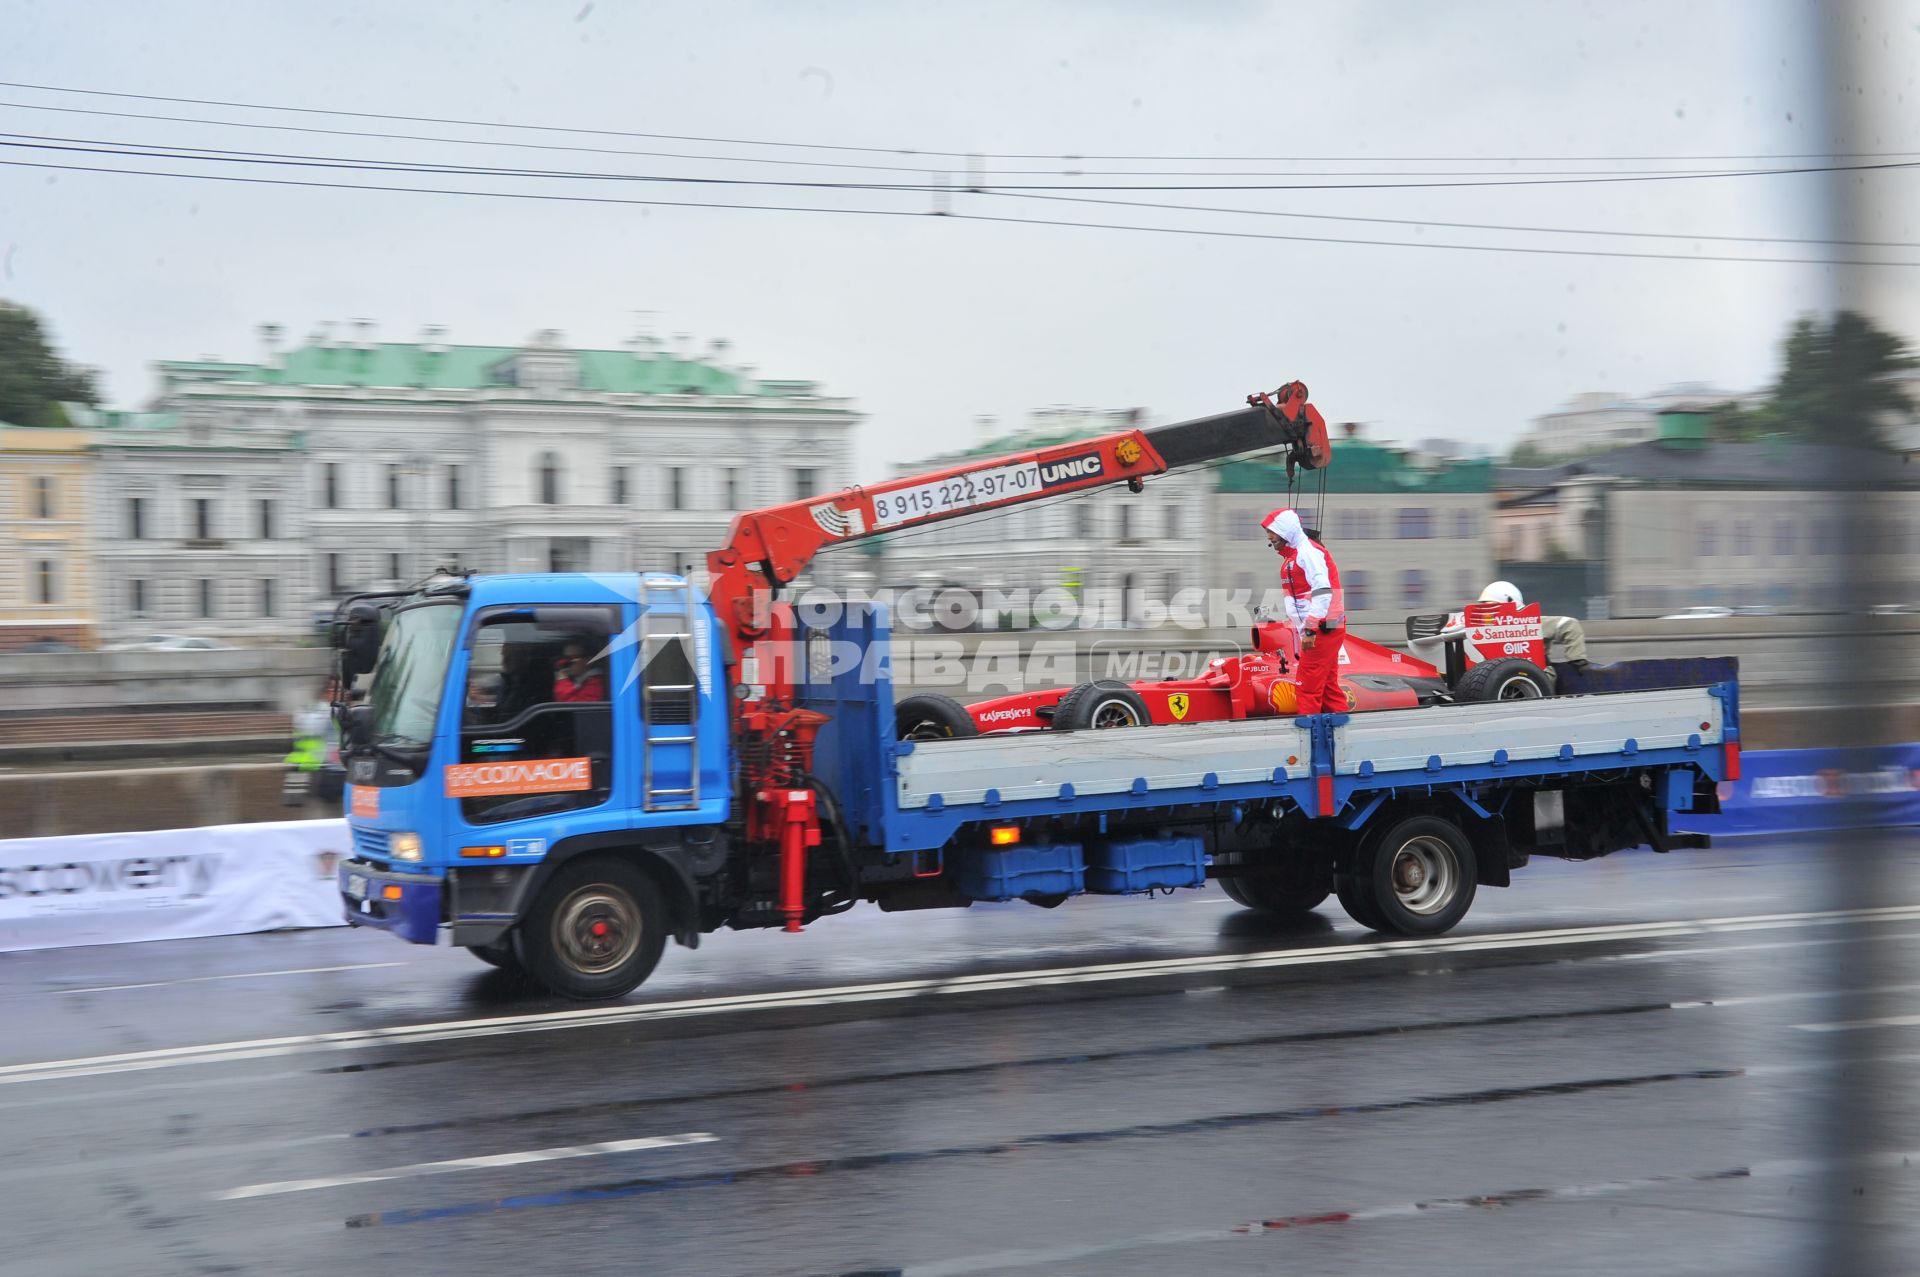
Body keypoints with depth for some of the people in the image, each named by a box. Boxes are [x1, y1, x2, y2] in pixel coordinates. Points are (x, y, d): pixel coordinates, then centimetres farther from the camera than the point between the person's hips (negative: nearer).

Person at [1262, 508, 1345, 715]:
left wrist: (1311, 629, -26)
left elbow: (1323, 591, -23)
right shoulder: (1292, 554, 18)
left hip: (1323, 629, -10)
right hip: (1312, 630, 10)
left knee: (1309, 687, -9)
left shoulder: (1308, 551, -12)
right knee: (1328, 686, 11)